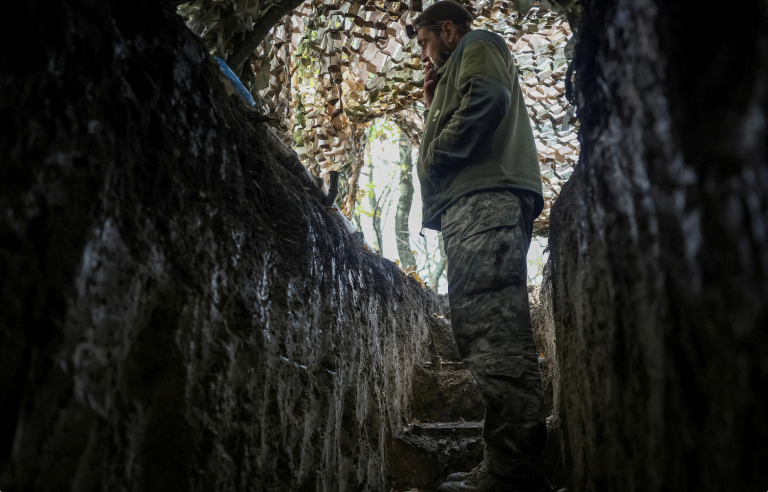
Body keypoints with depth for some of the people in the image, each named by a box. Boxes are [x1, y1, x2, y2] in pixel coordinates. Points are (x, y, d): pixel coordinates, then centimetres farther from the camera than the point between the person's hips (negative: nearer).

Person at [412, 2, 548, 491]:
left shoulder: (478, 44, 14)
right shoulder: (458, 74, 40)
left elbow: (487, 97, -9)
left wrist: (436, 152, -6)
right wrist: (434, 103, 32)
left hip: (486, 196, -10)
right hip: (475, 203, 10)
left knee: (489, 324, -21)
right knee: (490, 327, 1)